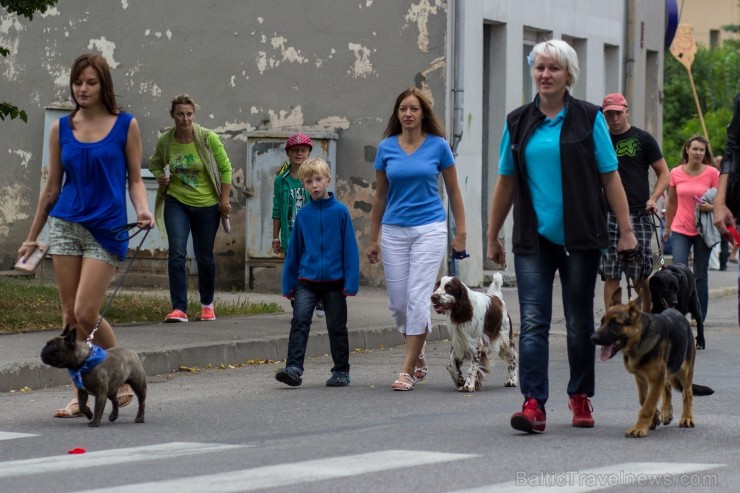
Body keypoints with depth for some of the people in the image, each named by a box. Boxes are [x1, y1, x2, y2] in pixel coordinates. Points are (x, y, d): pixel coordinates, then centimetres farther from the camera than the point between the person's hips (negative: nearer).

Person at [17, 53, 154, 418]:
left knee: (86, 313, -11)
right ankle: (81, 394, 9)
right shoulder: (61, 128, 8)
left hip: (106, 227, -3)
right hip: (65, 224, 3)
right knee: (70, 316, 1)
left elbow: (134, 179, 4)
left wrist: (142, 209, -16)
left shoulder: (125, 125, 1)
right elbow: (52, 187, 13)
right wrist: (32, 237, 15)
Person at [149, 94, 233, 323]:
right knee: (177, 253, -16)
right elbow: (154, 163, 16)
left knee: (205, 258, 9)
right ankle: (179, 309, -18)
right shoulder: (165, 141, -6)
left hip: (207, 205, 0)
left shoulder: (208, 138, -11)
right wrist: (159, 176, -6)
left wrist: (224, 200, -5)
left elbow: (226, 168, -2)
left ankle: (207, 304, 31)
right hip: (177, 203, 0)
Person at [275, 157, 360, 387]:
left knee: (337, 327, 9)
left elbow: (350, 248, -4)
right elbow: (294, 251, 10)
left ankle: (341, 371, 20)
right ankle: (294, 368, -17)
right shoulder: (303, 214, 3)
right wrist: (288, 284, 11)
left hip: (334, 281, -2)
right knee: (299, 321, -13)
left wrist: (351, 282, -8)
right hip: (307, 280, 2)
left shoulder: (340, 211, -5)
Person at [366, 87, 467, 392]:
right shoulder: (386, 148, 4)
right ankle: (419, 358, 27)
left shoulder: (438, 146, -1)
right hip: (394, 231, 3)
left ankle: (407, 371, -7)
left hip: (429, 229, -3)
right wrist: (373, 239, 11)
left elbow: (453, 192, 8)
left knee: (418, 298, -11)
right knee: (397, 303, 4)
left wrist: (460, 232, 4)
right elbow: (380, 197, 12)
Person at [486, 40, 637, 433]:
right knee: (533, 321, -9)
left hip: (580, 238, -1)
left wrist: (626, 231, -5)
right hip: (534, 239, 1)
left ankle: (580, 398, 22)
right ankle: (533, 404, -14)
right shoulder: (518, 122, 8)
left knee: (579, 322, 8)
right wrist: (493, 237, 13)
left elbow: (610, 178, 0)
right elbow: (506, 183, 12)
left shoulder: (589, 118, 1)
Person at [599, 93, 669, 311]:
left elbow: (663, 173, 6)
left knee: (640, 276, -3)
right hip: (609, 215, 2)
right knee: (610, 275, -3)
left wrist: (653, 199, -10)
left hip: (638, 214, -2)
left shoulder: (642, 139, 5)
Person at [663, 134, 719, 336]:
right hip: (680, 230, 1)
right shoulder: (676, 173, 1)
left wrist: (710, 207, -20)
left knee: (700, 276, 5)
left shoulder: (712, 173, -4)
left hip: (703, 230, -1)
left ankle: (699, 319, 11)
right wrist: (667, 227, 19)